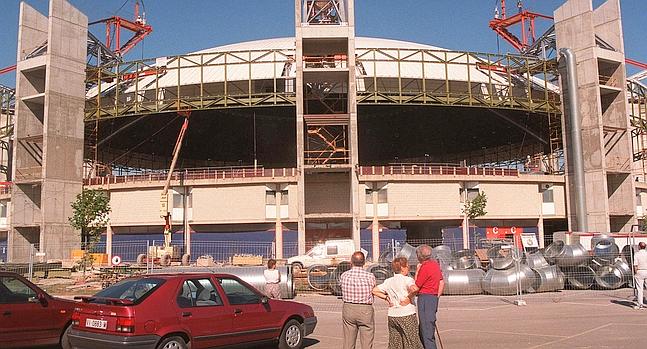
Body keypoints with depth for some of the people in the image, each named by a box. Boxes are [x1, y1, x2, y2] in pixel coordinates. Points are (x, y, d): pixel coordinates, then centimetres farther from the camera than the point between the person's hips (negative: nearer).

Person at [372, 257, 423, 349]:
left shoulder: (388, 281, 8)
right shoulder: (407, 280, -9)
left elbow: (374, 291, 7)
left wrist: (386, 297, 10)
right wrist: (410, 296, -10)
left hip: (392, 315, 6)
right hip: (407, 314, -5)